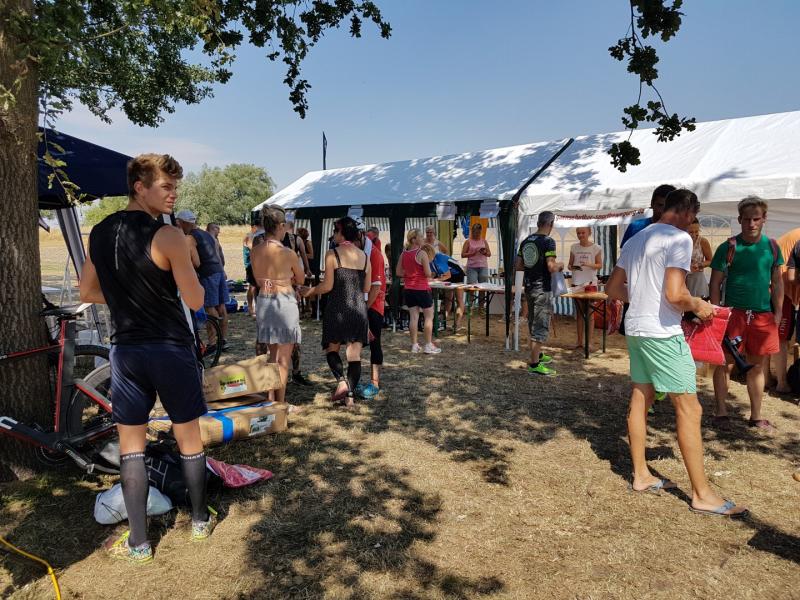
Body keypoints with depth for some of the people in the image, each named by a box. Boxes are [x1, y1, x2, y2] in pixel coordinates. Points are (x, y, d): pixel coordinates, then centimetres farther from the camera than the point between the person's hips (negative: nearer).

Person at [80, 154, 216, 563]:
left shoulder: (98, 233, 4)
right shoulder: (167, 237, -16)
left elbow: (88, 293, 14)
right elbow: (196, 301, -13)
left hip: (126, 349, 4)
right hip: (172, 349, -4)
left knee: (130, 444, 12)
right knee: (188, 436, 12)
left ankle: (138, 542, 19)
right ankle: (200, 520, 29)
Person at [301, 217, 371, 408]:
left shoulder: (332, 254, -6)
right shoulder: (364, 256, 7)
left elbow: (328, 285, -9)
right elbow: (367, 287, 10)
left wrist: (309, 291, 8)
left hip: (338, 308, -3)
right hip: (359, 309, 4)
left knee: (331, 348, 14)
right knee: (355, 354, 5)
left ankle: (342, 381, -8)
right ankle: (350, 396, 5)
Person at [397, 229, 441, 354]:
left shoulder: (403, 254, 4)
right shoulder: (422, 254, -15)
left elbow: (398, 272, 8)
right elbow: (428, 274, -16)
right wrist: (430, 273, 5)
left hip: (408, 289, 6)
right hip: (422, 289, -6)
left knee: (413, 317, 9)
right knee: (429, 316, 5)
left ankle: (414, 345, 13)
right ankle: (428, 345, 8)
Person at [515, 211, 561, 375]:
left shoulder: (526, 241, 7)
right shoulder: (548, 241, -15)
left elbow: (517, 266, 9)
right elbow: (552, 268, -21)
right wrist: (560, 265, -1)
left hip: (529, 287, 8)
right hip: (542, 288, -8)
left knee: (533, 323, 20)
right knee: (541, 326, -2)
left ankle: (538, 354, 36)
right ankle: (534, 364, 0)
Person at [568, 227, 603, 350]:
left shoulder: (596, 248, -1)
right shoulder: (574, 247, 8)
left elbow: (600, 265, -2)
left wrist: (589, 264, -21)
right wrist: (571, 267, -12)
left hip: (590, 282, -3)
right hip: (576, 282, 4)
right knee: (579, 313, 8)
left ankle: (589, 341, 3)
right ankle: (579, 341, 13)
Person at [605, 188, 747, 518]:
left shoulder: (635, 240, 13)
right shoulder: (679, 238, -12)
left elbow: (613, 289, 17)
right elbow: (675, 294, -23)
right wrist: (697, 305, -4)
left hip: (635, 329, 9)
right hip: (662, 333, -8)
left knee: (640, 399, 14)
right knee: (689, 408, 0)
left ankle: (641, 475, 25)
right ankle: (702, 494, 9)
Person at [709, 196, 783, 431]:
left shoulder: (772, 246, 7)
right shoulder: (728, 247, -5)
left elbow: (777, 282, 13)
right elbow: (715, 283, -3)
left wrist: (777, 313, 7)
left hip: (763, 315, 4)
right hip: (733, 312, -4)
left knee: (758, 365, 11)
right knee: (725, 362, 0)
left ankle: (756, 416, 22)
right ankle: (721, 412, 12)